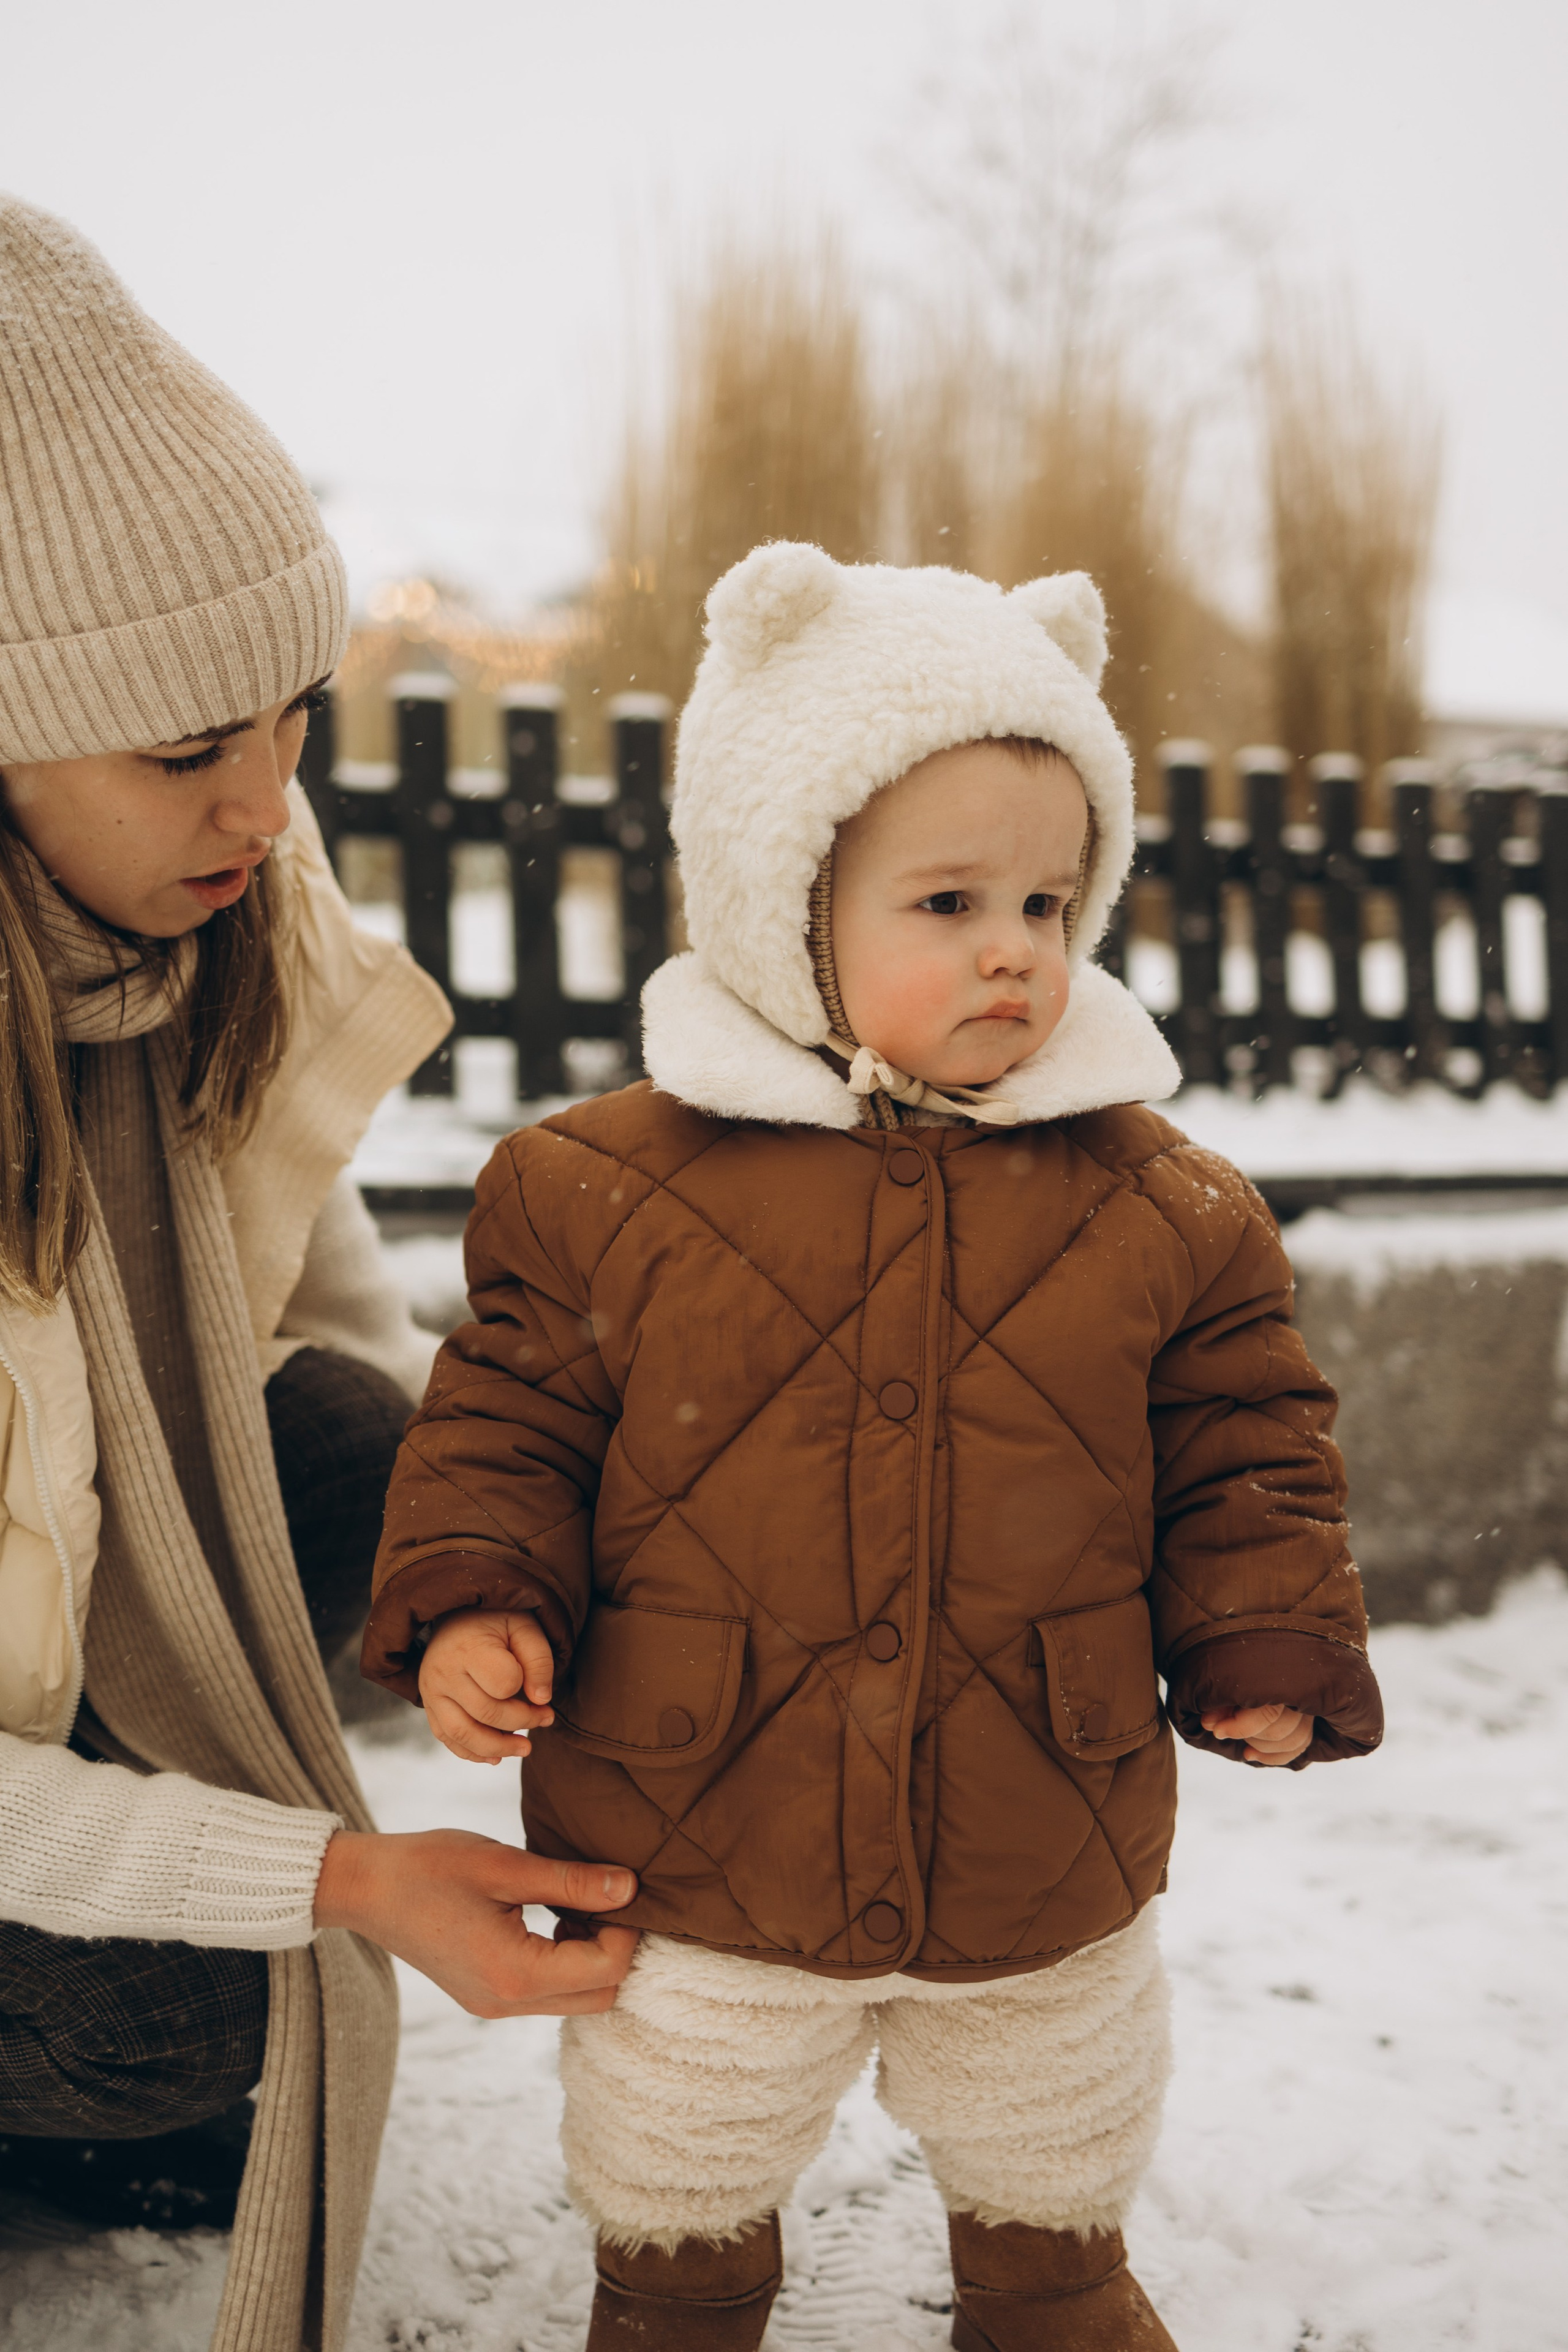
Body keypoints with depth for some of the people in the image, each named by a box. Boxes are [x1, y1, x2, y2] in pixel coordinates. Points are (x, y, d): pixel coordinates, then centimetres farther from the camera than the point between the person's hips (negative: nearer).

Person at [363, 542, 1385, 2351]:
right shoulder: (606, 1188, -12)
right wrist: (474, 1601, -17)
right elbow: (508, 1416, -3)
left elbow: (1243, 1438, 3)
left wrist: (1266, 1640, -7)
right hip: (697, 1863, -1)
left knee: (1052, 2196, 27)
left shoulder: (1154, 1208, -7)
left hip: (1049, 1883, 2)